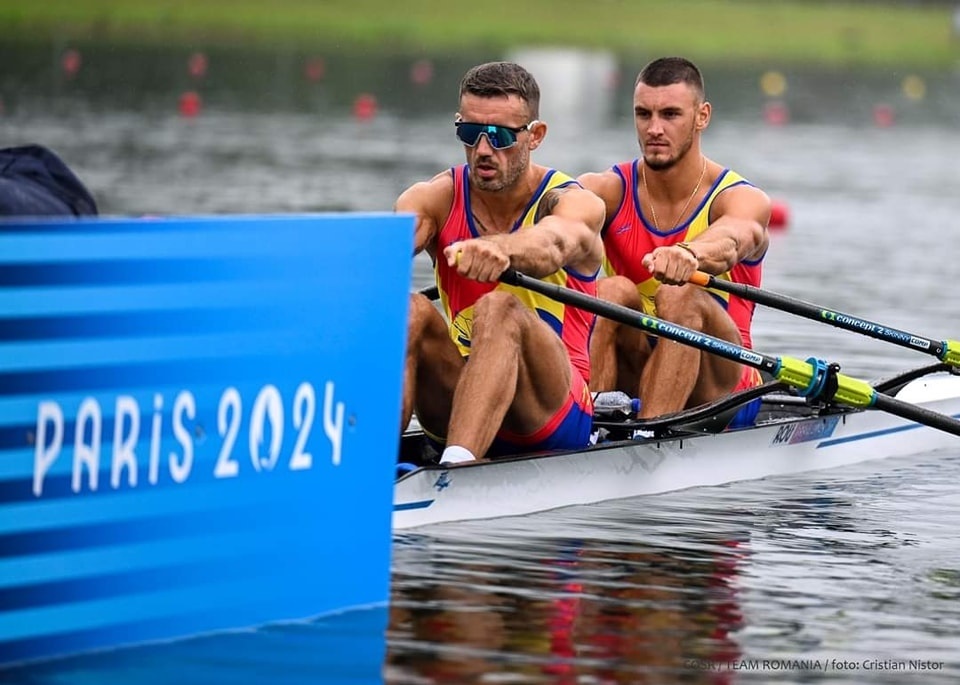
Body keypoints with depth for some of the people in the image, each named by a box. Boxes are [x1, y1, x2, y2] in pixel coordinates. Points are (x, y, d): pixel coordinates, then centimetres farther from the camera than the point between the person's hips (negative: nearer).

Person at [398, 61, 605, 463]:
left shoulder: (574, 203, -7)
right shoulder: (437, 198, 2)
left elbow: (551, 245, -33)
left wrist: (498, 248, -57)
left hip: (557, 417, -3)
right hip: (458, 411, 3)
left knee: (499, 309, -32)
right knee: (407, 309, -24)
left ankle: (456, 468, -52)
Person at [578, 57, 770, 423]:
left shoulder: (742, 199, -9)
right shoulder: (610, 190, -1)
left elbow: (732, 239, -34)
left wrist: (688, 254, -59)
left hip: (721, 393, -2)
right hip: (632, 379, 2)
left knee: (681, 296, -30)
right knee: (614, 291, -25)